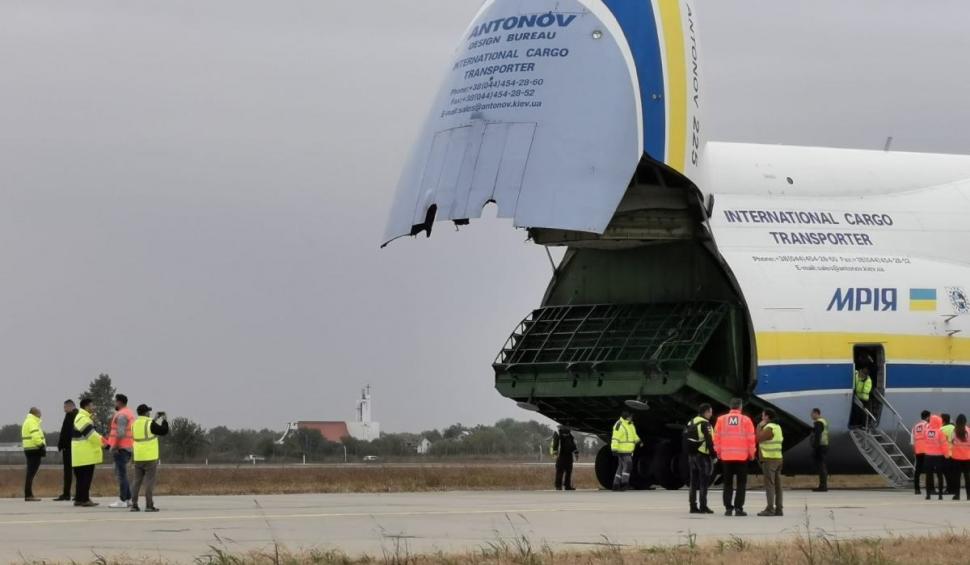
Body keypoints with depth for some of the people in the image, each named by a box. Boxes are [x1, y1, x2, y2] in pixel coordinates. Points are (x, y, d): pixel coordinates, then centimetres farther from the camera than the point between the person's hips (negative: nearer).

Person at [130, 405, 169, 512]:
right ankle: (149, 506, -6)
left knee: (137, 481, 9)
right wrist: (164, 420, 9)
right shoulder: (150, 424, -11)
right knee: (149, 482, -3)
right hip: (150, 458, -6)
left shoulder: (135, 424, 9)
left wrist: (156, 420, 26)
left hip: (138, 458, 6)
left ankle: (134, 505, 5)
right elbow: (164, 431, -7)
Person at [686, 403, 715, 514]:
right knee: (704, 481, -4)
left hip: (691, 455, 8)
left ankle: (693, 506, 10)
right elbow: (709, 439, -19)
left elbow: (685, 437, 14)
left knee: (694, 482, 10)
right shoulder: (705, 424, -11)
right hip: (703, 455, -8)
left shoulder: (691, 423, 13)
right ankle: (703, 506, -8)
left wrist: (688, 454, 16)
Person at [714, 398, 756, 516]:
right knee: (741, 483, 5)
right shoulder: (746, 420, -3)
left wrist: (718, 451, 12)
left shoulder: (721, 420, 1)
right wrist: (751, 453, 7)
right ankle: (738, 508, -2)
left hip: (726, 456, 2)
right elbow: (751, 439, -4)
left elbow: (716, 437, 1)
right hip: (742, 456, -2)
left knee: (728, 483, 10)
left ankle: (728, 508, 6)